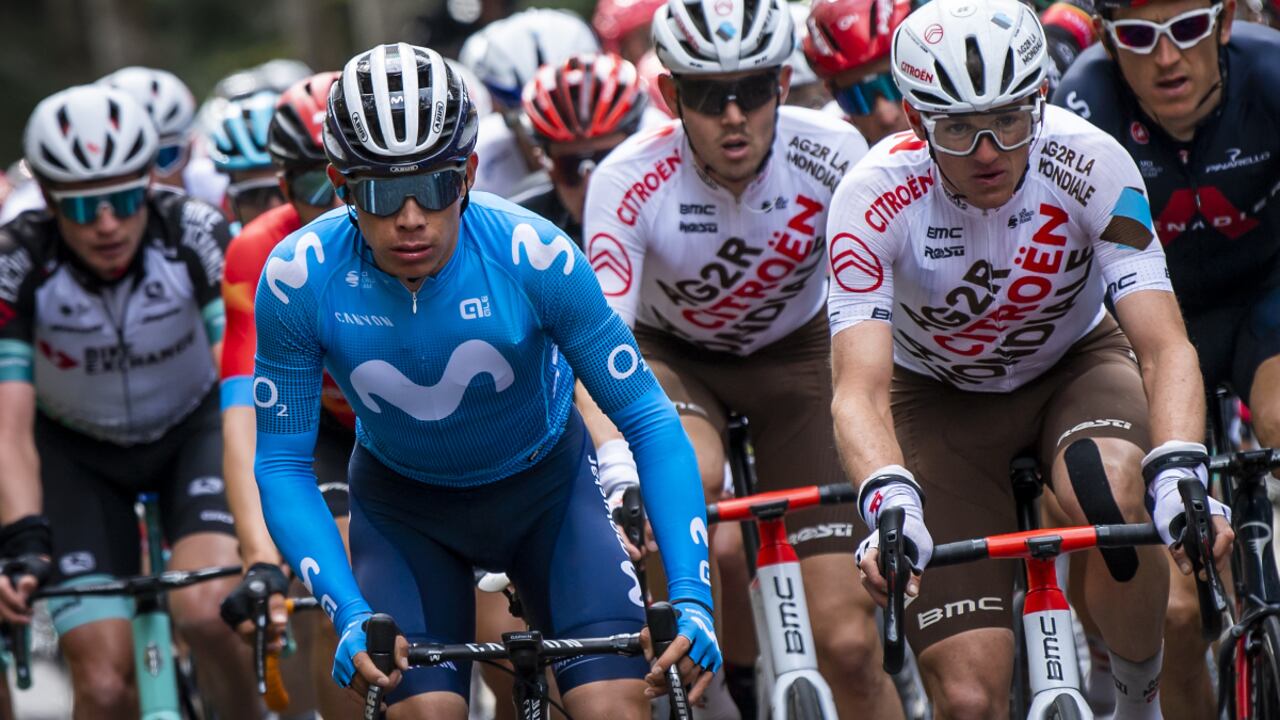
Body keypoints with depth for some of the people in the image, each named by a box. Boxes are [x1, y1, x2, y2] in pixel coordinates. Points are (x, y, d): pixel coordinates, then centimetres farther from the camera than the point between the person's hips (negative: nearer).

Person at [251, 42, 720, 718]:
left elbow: (648, 419, -22)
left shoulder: (533, 255, -29)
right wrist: (350, 614, -32)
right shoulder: (298, 279, -26)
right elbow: (281, 463, -18)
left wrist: (691, 597, -32)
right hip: (402, 503, 1)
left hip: (546, 487, 0)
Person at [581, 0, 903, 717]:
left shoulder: (832, 154, -26)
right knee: (691, 478, -38)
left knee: (847, 643, -10)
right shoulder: (631, 180, -30)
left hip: (793, 354, 1)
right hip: (671, 354, -1)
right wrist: (620, 472, -55)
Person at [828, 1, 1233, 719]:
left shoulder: (1093, 163, -27)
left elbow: (1165, 348, -32)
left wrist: (1181, 476, -51)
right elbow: (860, 388, -36)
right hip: (940, 398, 0)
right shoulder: (874, 197, -29)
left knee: (1116, 499, -36)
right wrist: (890, 505, -56)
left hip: (1074, 367, 1)